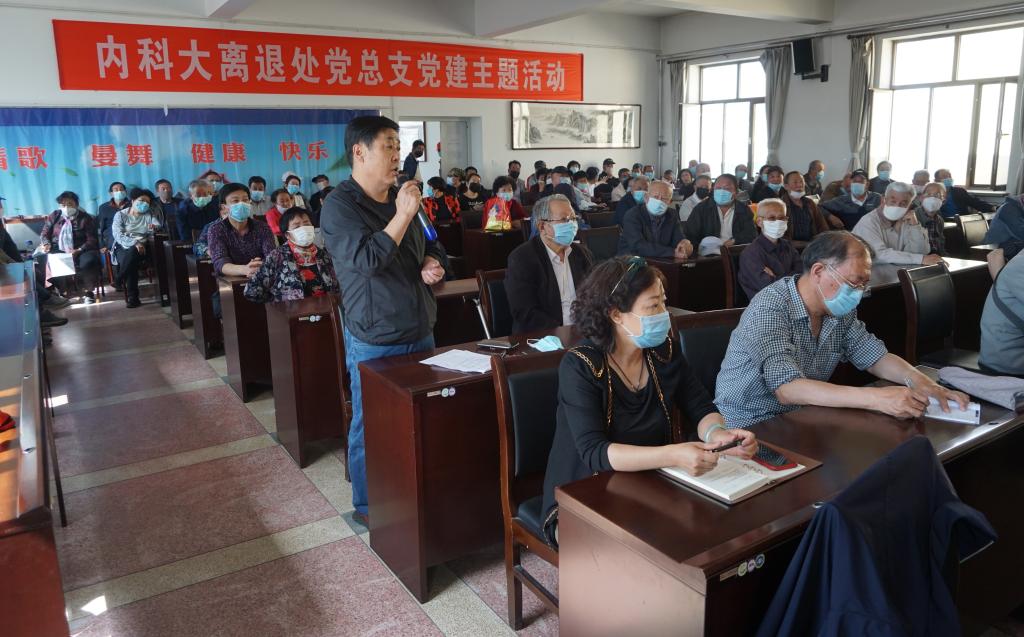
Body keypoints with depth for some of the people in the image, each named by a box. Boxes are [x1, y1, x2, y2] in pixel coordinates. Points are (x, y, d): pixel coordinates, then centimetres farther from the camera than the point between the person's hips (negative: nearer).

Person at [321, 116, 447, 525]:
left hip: (420, 331, 7)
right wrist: (402, 215, -22)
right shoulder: (339, 206, -11)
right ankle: (367, 507, 23)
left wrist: (431, 265, -1)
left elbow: (429, 247, 21)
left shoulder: (401, 197, 10)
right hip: (374, 341, -7)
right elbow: (367, 258, -25)